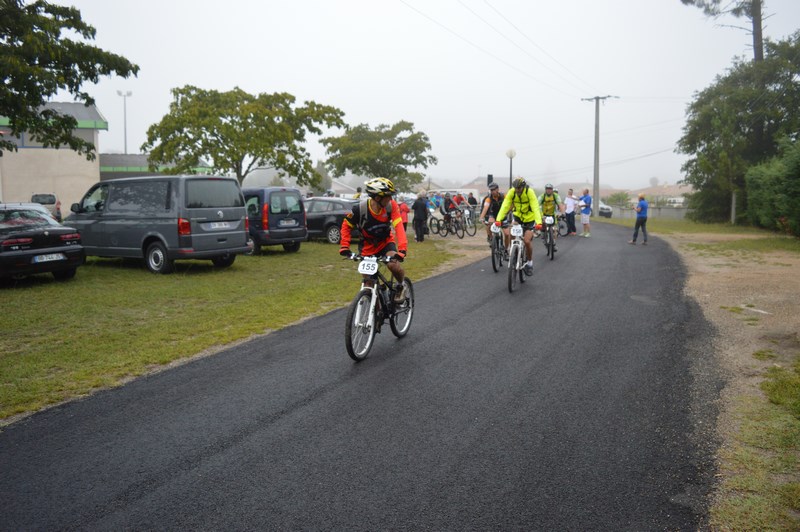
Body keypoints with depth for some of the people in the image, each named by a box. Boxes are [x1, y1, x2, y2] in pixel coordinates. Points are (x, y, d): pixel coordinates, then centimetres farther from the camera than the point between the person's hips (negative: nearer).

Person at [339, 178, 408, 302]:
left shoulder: (391, 205, -23)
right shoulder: (359, 209, -25)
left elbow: (399, 226, -32)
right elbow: (346, 226, -10)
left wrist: (402, 249, -44)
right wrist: (344, 246, -20)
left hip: (386, 242, 0)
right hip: (368, 246, 0)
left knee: (393, 265, -28)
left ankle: (400, 286, 4)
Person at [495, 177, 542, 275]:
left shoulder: (529, 192, -26)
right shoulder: (511, 192, -18)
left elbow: (535, 208, -34)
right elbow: (505, 206, -25)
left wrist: (538, 222, -48)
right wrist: (498, 219, -38)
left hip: (529, 218, -3)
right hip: (518, 216, 3)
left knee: (527, 241, -12)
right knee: (511, 233, -21)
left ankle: (530, 263, 11)